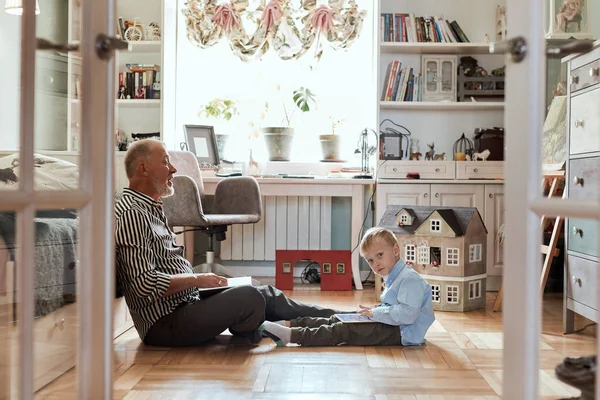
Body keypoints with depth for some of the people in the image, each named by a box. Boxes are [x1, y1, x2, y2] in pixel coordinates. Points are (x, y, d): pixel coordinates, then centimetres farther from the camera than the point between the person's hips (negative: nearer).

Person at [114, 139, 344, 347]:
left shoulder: (150, 208, 15)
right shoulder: (131, 214, -19)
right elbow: (145, 284, -27)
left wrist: (199, 278, 6)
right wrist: (196, 279, -16)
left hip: (186, 304, 11)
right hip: (165, 324, -11)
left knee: (265, 295, 9)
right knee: (247, 298, -25)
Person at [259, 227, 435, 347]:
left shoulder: (410, 279, -18)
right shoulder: (394, 278, 16)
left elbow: (407, 313, -30)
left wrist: (376, 313, -21)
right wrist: (376, 310, 5)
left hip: (401, 333, -10)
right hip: (392, 326, 10)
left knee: (343, 330, -19)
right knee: (338, 320, 3)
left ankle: (291, 336, -23)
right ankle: (291, 325, 3)